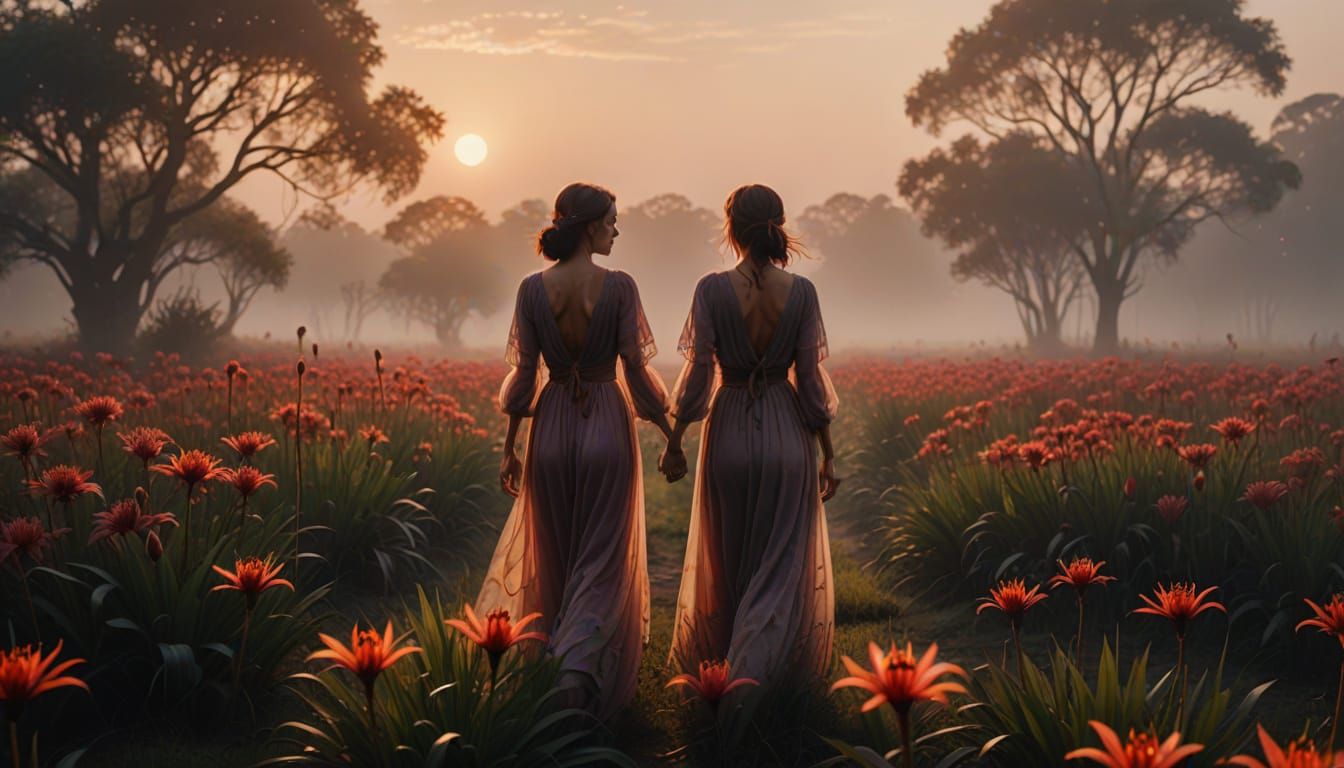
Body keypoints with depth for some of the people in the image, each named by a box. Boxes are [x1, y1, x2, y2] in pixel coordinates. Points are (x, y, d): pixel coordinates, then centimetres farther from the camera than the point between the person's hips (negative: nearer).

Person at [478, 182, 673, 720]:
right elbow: (635, 369, -9)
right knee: (602, 558, 4)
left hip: (552, 427, 3)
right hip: (607, 427, -3)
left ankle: (557, 671, 26)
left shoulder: (532, 289, -2)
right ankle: (579, 665, -17)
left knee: (554, 558, 17)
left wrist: (510, 448, 7)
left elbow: (525, 373, -1)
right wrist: (670, 432, 3)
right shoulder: (619, 286, -10)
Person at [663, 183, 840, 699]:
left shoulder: (712, 289, -9)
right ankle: (753, 672, -7)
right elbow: (811, 378, -3)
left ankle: (719, 663, 33)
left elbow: (699, 371, -8)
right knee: (781, 563, 6)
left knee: (727, 559, 17)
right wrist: (827, 453, 5)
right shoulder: (801, 292, -6)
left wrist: (675, 441, 4)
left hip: (729, 431, 0)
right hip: (787, 436, 0)